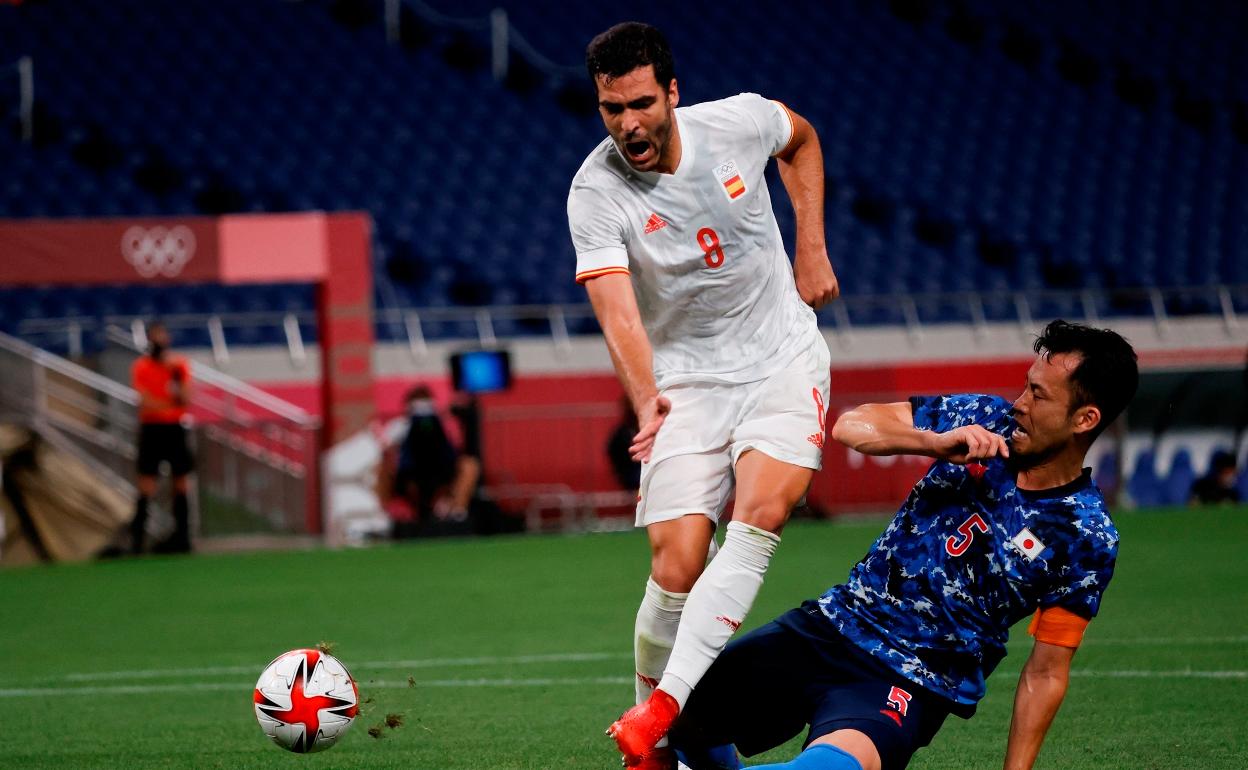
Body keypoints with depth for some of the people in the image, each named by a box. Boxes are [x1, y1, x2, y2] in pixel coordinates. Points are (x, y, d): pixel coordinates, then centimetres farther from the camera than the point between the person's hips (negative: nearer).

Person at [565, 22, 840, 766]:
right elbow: (618, 312, -28)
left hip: (784, 360, 1)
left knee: (762, 511, -25)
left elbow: (801, 138, 16)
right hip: (686, 379, -1)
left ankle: (665, 706, -30)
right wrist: (646, 400, -46)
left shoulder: (740, 121, -10)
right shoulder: (596, 193, -17)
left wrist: (813, 249, 10)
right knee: (677, 564, -13)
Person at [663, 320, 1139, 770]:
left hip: (910, 685, -5)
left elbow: (1046, 673, -4)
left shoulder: (1087, 538, -8)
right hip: (830, 627, 6)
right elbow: (851, 426, -1)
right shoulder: (989, 420, 3)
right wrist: (936, 442, -19)